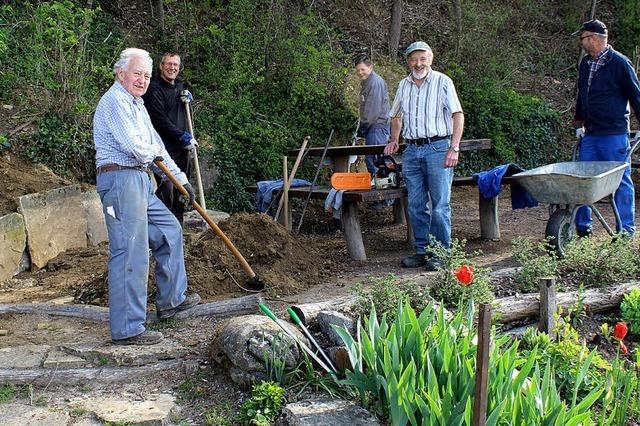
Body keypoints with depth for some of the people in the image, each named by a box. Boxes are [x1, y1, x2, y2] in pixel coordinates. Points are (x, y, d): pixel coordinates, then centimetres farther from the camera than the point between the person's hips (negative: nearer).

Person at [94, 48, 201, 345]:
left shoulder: (136, 104, 23)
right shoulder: (115, 101, -10)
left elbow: (157, 146, 29)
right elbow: (133, 146, -21)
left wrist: (180, 178, 30)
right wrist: (153, 151, 2)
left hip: (140, 182, 11)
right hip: (121, 179, -11)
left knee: (169, 231, 20)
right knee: (131, 253, -11)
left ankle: (171, 300, 32)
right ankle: (127, 329, -7)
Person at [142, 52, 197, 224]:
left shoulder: (179, 86, 16)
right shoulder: (154, 89, -10)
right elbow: (161, 120, -16)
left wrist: (188, 99, 8)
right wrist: (184, 137, -16)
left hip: (182, 148, 8)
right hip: (165, 149, -8)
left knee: (180, 189, 12)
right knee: (166, 190, -11)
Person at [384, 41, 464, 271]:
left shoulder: (443, 82, -1)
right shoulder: (404, 85, 15)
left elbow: (458, 115, -6)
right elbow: (396, 116, 29)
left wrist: (454, 148, -14)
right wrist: (394, 140, 14)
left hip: (438, 148, -5)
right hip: (412, 151, 5)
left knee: (440, 205, -5)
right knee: (416, 206, 7)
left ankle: (439, 253, 3)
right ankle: (422, 251, 16)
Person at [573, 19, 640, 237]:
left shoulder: (619, 63, -8)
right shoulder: (585, 64, 13)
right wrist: (579, 123, 26)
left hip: (615, 135, -6)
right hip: (590, 135, 7)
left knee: (621, 181, 1)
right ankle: (582, 226, 14)